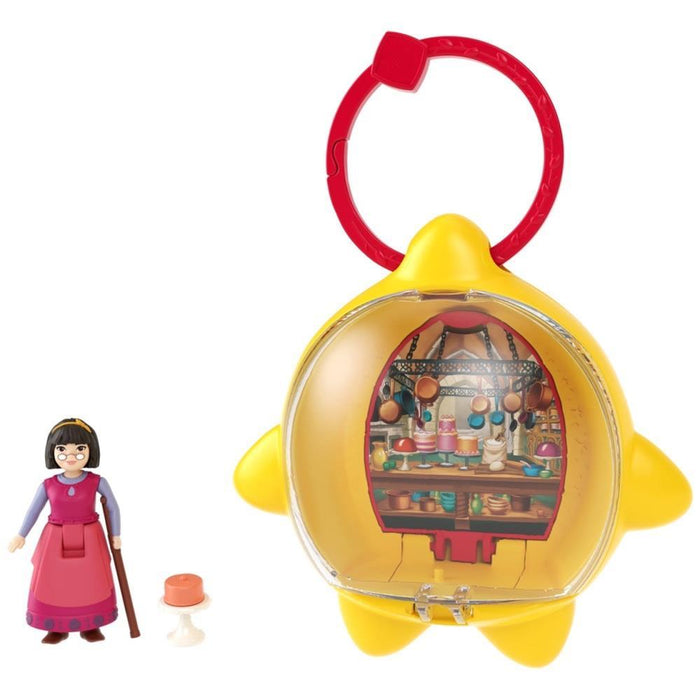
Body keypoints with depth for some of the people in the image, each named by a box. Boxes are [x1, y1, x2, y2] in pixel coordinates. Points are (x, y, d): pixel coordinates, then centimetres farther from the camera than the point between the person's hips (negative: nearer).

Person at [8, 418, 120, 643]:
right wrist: (21, 536, 9)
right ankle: (57, 628, 20)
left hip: (88, 539, -1)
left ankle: (90, 626, 20)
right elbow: (33, 511, 7)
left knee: (90, 581, 6)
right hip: (56, 539, 1)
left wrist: (115, 535, 3)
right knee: (54, 582, 6)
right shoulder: (48, 485, -5)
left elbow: (113, 507, 2)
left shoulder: (97, 482, -8)